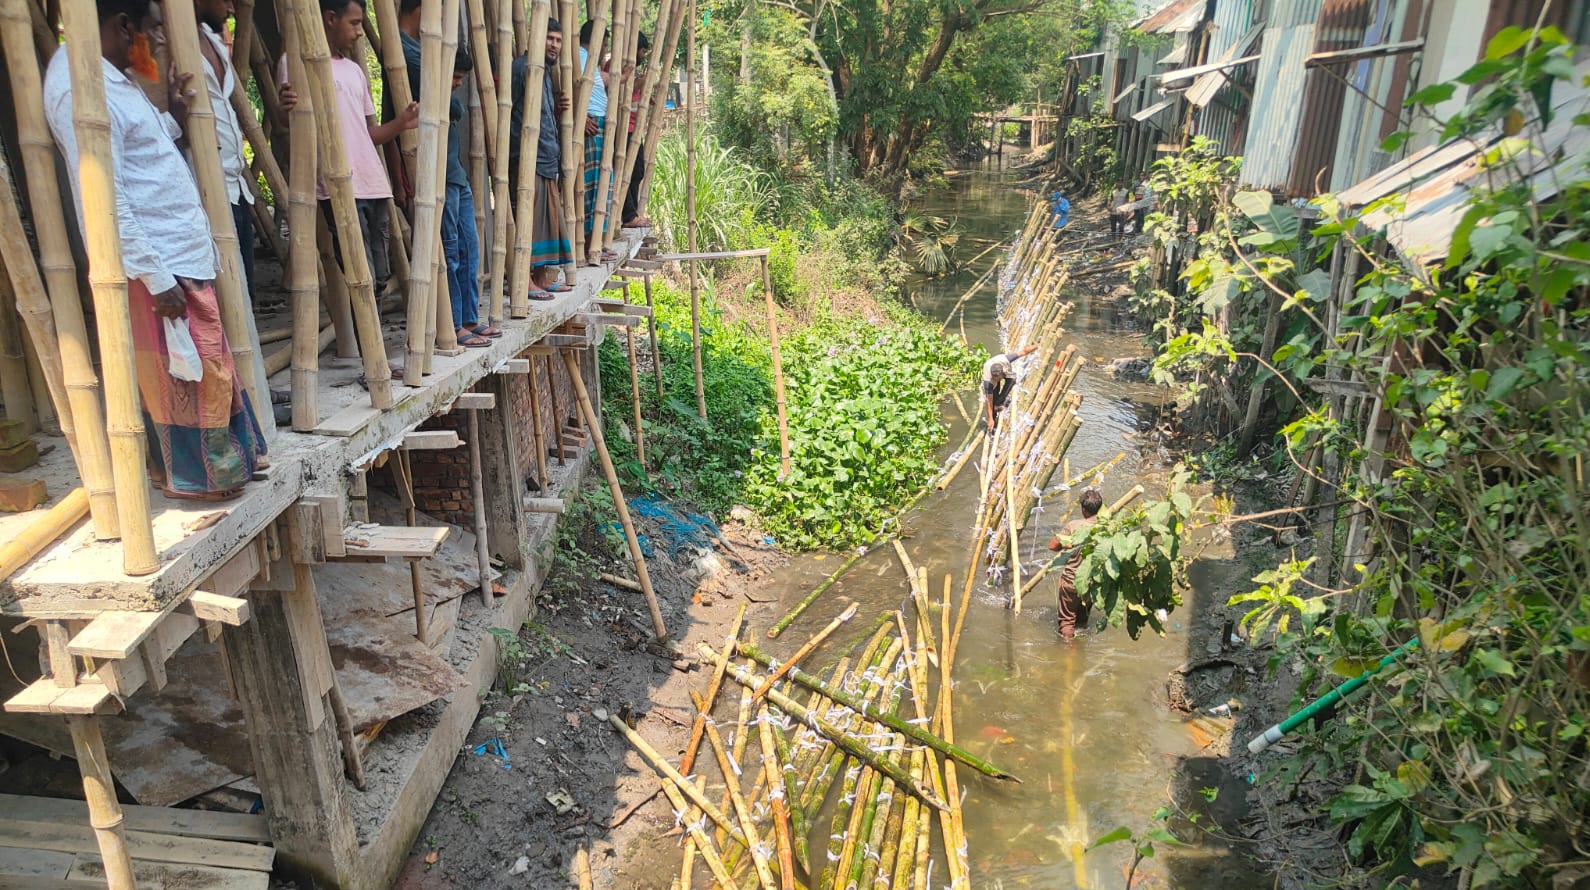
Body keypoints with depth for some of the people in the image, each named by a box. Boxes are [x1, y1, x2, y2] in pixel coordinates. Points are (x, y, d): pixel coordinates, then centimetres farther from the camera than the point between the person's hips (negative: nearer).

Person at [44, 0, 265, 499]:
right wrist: (156, 277, -22)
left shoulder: (113, 77, 13)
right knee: (183, 372, 2)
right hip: (159, 265, -10)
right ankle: (197, 475, 17)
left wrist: (173, 118, 9)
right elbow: (105, 198, -23)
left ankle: (230, 455, 31)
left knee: (209, 363, 18)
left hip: (182, 253, 10)